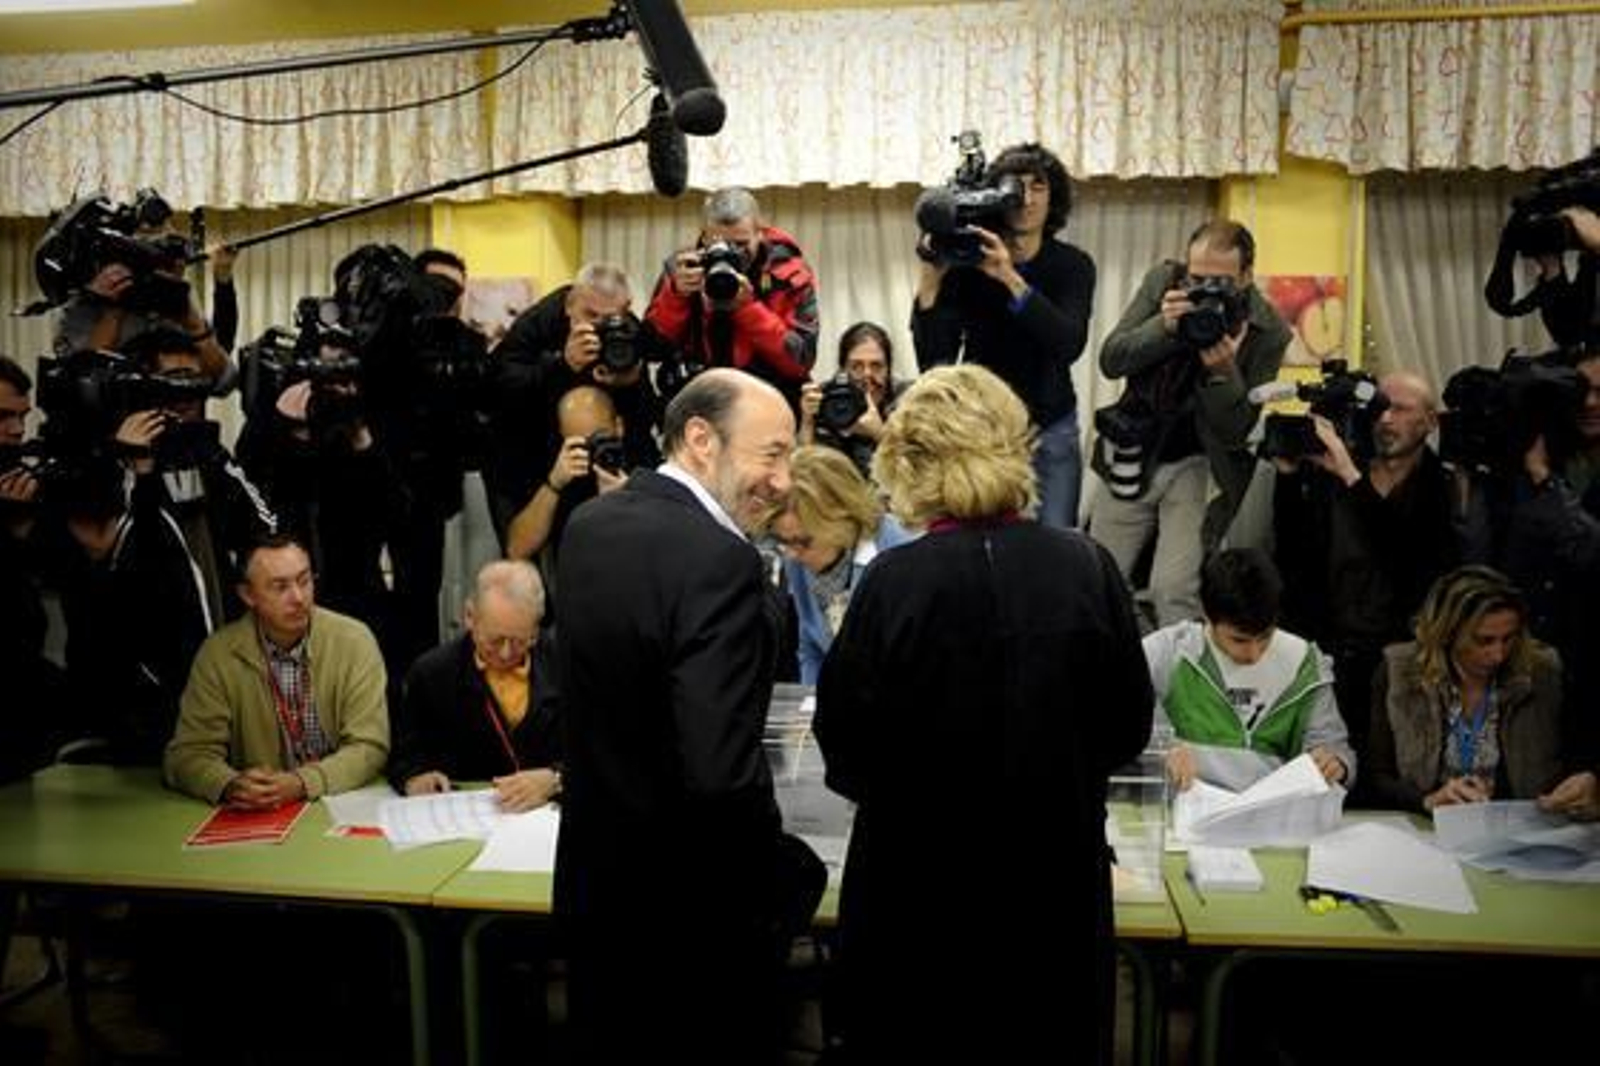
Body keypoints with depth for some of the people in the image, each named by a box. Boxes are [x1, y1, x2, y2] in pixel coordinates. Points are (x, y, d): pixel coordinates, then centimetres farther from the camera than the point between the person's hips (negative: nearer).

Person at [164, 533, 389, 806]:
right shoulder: (218, 653, -3)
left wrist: (302, 783, -26)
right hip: (257, 818, 2)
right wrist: (231, 786, -24)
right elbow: (189, 753, -3)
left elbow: (369, 746, -9)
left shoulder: (354, 641, -7)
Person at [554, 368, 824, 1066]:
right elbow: (721, 773, -30)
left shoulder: (589, 523, -1)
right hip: (695, 902, -7)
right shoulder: (719, 559, -26)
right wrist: (784, 877, -15)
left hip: (594, 879, 7)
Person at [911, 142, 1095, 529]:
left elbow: (1069, 345, -24)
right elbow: (933, 362, -16)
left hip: (1051, 431, 1)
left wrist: (1010, 279, -33)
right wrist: (930, 279, -27)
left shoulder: (1073, 264, -5)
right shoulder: (966, 262, -9)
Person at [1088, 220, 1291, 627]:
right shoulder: (1162, 281, -5)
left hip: (1198, 464, -3)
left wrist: (1224, 372, -29)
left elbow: (1236, 432, -12)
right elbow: (1110, 360, -9)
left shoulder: (1268, 332, -12)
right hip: (1132, 455, 3)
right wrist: (1163, 326, -25)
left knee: (1173, 592, -15)